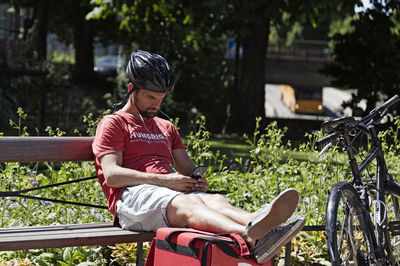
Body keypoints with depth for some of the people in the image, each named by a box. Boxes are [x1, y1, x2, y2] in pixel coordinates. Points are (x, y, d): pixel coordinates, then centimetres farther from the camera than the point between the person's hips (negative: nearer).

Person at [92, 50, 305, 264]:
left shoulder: (166, 128, 33)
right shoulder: (113, 124, 11)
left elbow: (187, 168, 27)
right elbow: (111, 175, -5)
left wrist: (199, 180, 0)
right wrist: (164, 180, -15)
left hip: (172, 193, 6)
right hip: (133, 194, -6)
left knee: (216, 200, -30)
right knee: (190, 203, -39)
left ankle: (262, 227, -65)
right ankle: (250, 237, -70)